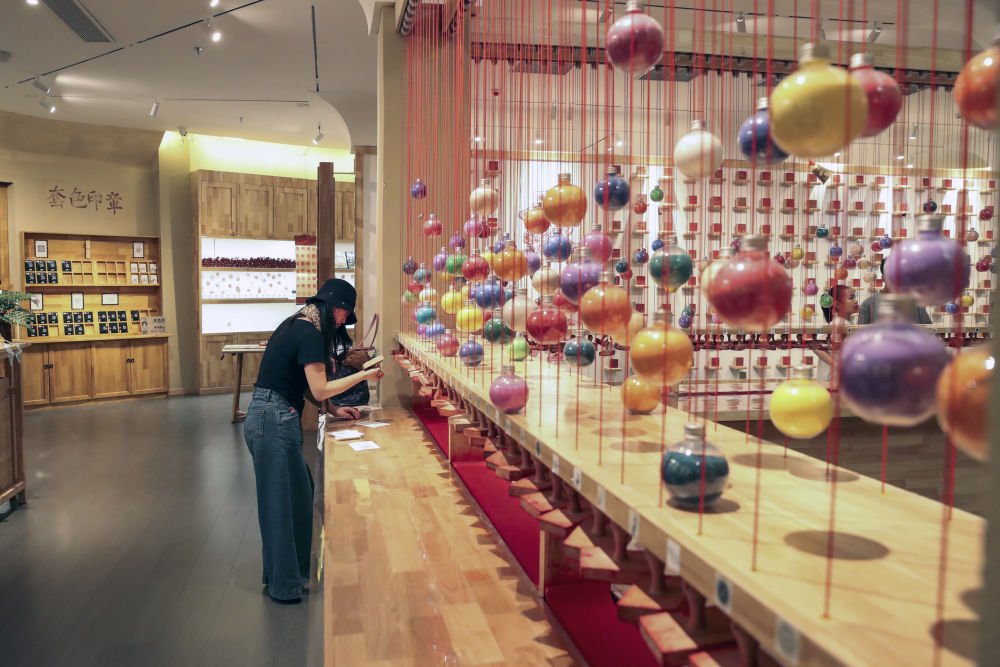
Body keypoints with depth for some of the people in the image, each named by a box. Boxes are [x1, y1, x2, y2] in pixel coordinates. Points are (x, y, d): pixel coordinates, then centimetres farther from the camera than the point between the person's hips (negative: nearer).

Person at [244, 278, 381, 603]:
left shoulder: (296, 325, 14)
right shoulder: (311, 334, -16)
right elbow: (320, 390, -15)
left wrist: (333, 410, 14)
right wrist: (363, 375, -7)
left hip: (268, 417, 10)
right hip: (275, 421, -10)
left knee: (296, 493, 15)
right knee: (282, 500, 1)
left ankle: (280, 575, 27)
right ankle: (284, 585, 14)